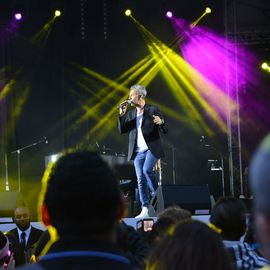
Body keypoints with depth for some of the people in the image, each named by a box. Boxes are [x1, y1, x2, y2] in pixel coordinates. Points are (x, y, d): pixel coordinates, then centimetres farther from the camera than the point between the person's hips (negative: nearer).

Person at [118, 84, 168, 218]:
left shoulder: (153, 110, -1)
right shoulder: (130, 114, 15)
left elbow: (165, 130, -2)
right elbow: (122, 130, 11)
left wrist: (161, 123, -25)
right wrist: (122, 115, -1)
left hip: (151, 149, -5)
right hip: (138, 152, 5)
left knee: (147, 169, -27)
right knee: (141, 180, 0)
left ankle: (157, 195, -7)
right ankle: (145, 210, 1)